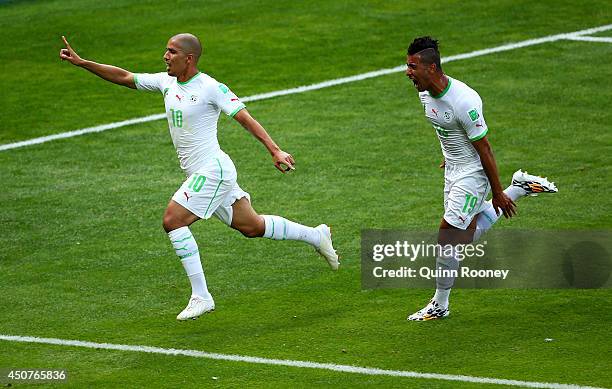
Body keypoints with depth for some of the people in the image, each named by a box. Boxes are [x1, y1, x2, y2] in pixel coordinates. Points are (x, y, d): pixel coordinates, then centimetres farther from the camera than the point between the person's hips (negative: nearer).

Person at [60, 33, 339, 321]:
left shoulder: (211, 88, -14)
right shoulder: (166, 82, 8)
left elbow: (246, 119, -16)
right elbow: (124, 77, 13)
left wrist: (275, 151, -25)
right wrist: (81, 62, 6)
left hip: (212, 169, -8)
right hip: (199, 173, 8)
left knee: (172, 220, -17)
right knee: (252, 227, 15)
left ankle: (200, 296, -13)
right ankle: (316, 235, 32)